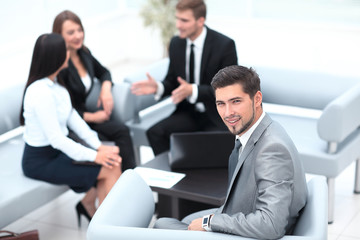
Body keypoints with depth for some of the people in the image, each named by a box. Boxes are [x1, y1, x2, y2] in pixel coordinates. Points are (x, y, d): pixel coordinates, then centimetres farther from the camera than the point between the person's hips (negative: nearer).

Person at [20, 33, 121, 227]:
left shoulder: (54, 82, 3)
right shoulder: (40, 92, -26)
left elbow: (72, 117, 7)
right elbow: (56, 138, -25)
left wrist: (99, 146, -1)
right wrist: (94, 156, -17)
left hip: (57, 150, 8)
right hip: (41, 162, -8)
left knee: (113, 159, -5)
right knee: (110, 169, -11)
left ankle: (88, 204, 13)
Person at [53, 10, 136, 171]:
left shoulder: (83, 53, 3)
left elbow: (103, 72, 22)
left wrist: (106, 88, 0)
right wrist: (92, 117, -13)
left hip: (82, 115, 7)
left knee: (122, 130, -15)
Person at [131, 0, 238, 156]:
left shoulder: (225, 45, -13)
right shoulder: (176, 43, 3)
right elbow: (172, 81, 12)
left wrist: (193, 90, -29)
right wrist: (157, 87, -13)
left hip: (217, 115, -4)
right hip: (189, 112, 5)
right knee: (155, 132, -19)